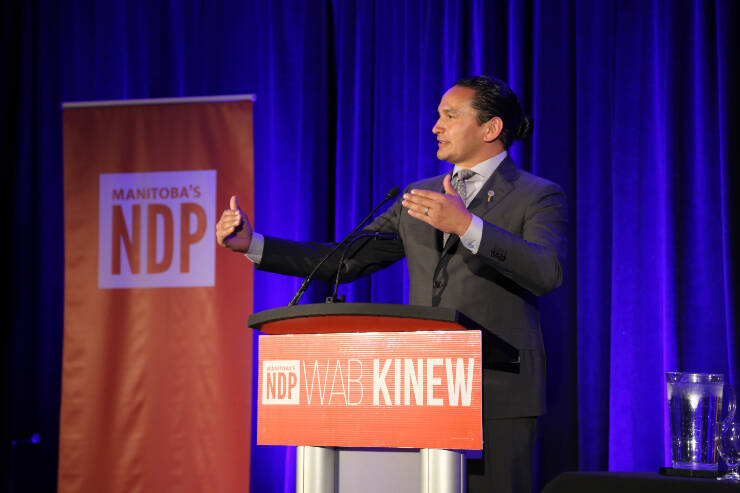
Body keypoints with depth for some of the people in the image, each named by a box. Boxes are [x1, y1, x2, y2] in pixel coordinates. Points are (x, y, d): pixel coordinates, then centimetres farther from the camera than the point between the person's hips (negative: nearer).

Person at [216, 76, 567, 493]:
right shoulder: (419, 198, 17)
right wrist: (253, 244, 7)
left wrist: (466, 225, -28)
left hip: (500, 395, -5)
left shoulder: (539, 196, 0)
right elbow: (346, 260, 15)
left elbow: (547, 273, -18)